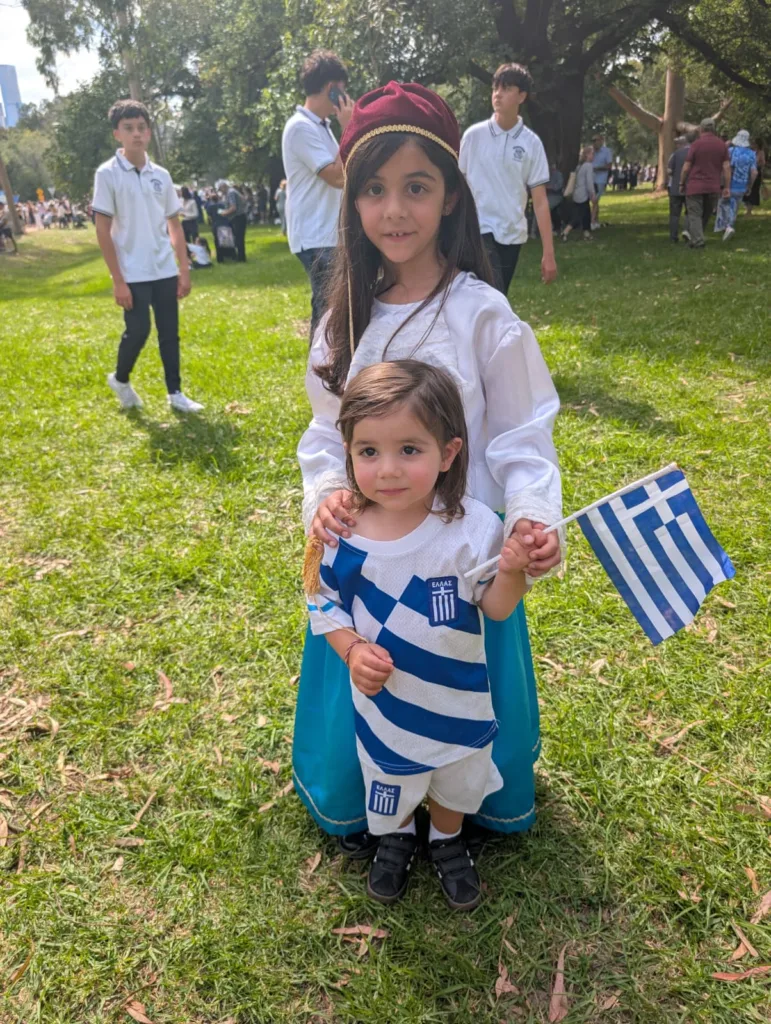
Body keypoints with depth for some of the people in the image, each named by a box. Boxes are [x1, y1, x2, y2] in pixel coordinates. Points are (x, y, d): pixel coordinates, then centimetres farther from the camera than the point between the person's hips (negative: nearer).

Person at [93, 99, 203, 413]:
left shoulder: (161, 175, 7)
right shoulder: (108, 174, -6)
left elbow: (175, 225, 12)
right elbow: (103, 230, -8)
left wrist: (184, 270, 6)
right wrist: (118, 280, -12)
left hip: (165, 271, 5)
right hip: (133, 274, -4)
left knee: (170, 333, 7)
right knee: (138, 331, -4)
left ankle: (175, 394, 17)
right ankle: (120, 380, 23)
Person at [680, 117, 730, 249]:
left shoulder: (695, 144, -6)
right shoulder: (722, 145, 4)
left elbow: (686, 168, -6)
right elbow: (726, 167, 0)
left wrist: (681, 183, 7)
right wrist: (727, 187, 3)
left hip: (695, 186, -3)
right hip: (713, 187, 3)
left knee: (695, 214, 1)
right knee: (706, 214, 19)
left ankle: (698, 241, -7)